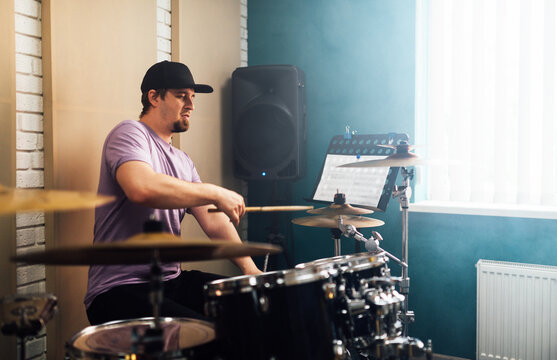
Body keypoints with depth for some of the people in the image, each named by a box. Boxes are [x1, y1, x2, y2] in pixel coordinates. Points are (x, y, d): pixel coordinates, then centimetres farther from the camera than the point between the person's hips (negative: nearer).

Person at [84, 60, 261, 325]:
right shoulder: (130, 134, -8)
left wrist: (249, 267, -6)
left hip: (171, 281, 8)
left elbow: (213, 220, 8)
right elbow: (142, 188, -30)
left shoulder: (183, 161, 17)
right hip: (120, 289, -8)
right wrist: (216, 193, -21)